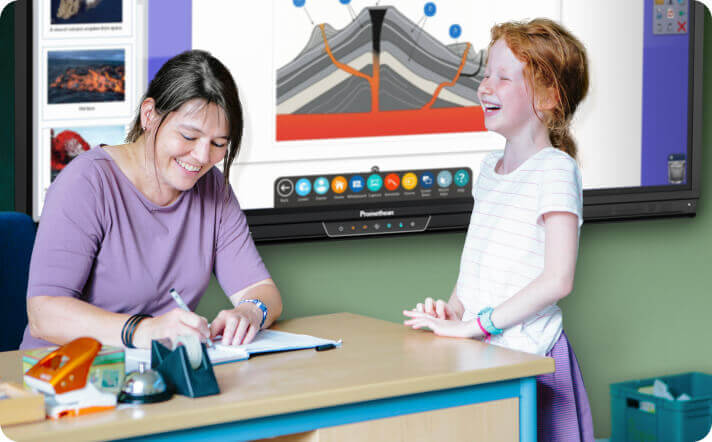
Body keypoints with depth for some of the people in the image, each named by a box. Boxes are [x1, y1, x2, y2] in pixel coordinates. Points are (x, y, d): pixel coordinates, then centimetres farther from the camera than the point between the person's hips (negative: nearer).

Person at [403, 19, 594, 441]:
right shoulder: (490, 166, 14)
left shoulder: (555, 169, -12)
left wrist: (475, 325, -20)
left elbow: (557, 279, -20)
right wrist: (453, 311, 1)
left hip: (528, 359, -7)